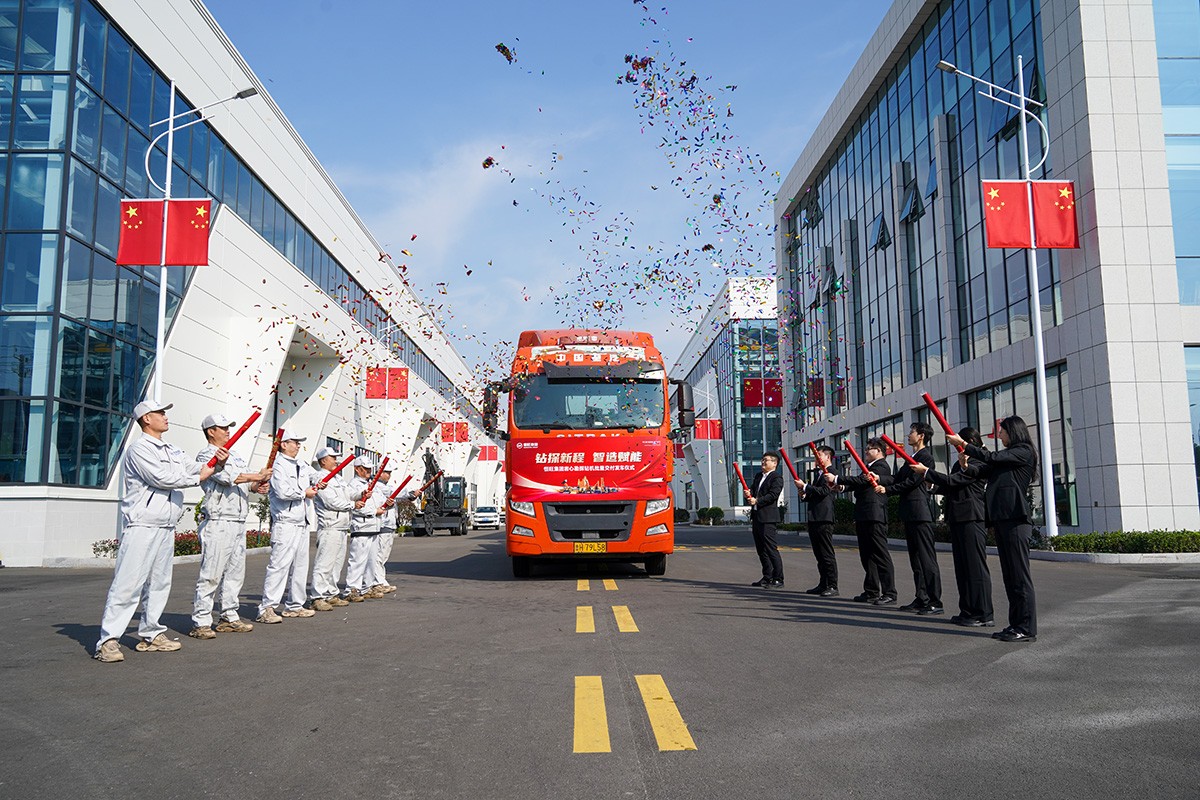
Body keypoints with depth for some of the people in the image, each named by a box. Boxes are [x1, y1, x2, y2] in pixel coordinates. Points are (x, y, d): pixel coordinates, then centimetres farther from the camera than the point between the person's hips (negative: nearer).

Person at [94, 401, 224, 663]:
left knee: (159, 584, 12)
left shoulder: (172, 451, 19)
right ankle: (108, 640, -9)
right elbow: (162, 478, -16)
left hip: (166, 528, 9)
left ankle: (151, 635, 19)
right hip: (142, 526, -9)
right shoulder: (139, 449, -7)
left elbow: (197, 468, 14)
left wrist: (216, 462, -6)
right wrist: (198, 477, -6)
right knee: (128, 583, -11)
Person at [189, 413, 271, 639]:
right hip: (218, 523, -9)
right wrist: (257, 476, -13)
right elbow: (227, 476, -17)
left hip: (239, 523, 9)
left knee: (235, 573, 11)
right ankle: (200, 622, -4)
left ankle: (230, 617, 19)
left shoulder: (235, 457, 23)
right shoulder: (206, 456, -4)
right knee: (211, 575, -9)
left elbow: (250, 479, 20)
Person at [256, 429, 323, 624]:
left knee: (300, 566, 13)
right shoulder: (278, 465, -9)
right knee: (279, 565, -13)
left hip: (302, 524, 9)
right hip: (285, 524, -9)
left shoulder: (301, 466, 18)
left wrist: (319, 481, 2)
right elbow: (283, 491, -21)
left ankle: (294, 606, 21)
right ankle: (266, 609, -11)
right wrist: (305, 493, -8)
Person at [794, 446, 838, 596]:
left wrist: (805, 486, -12)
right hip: (813, 518, 9)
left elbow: (824, 491, -19)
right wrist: (805, 495, 7)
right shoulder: (818, 474, 22)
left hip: (824, 518, -9)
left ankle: (832, 586, -4)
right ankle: (823, 584, 18)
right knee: (819, 554, 12)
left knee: (827, 554, -7)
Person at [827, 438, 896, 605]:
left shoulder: (881, 466, -10)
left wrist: (836, 479, -18)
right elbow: (859, 484, 20)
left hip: (875, 516, -10)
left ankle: (889, 593, -6)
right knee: (867, 555, 13)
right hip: (863, 517, 10)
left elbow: (862, 480, -21)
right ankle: (871, 592, 19)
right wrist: (842, 485, 2)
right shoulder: (870, 466, 21)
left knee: (881, 555, -8)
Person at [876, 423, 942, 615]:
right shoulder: (912, 458, 19)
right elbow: (897, 478, 15)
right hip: (910, 513, 10)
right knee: (916, 558, 12)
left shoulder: (926, 457, -10)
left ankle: (935, 602, -5)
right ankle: (921, 599, 18)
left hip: (920, 512, -10)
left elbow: (912, 482, -15)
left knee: (927, 557, -7)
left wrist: (887, 489, -11)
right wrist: (879, 481, -1)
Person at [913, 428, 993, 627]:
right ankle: (967, 611, 19)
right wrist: (933, 486, 7)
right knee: (962, 566, 12)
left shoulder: (978, 464, -10)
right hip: (958, 519, 10)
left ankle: (983, 614, -3)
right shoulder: (959, 464, 18)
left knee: (975, 566, -7)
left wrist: (926, 472, -9)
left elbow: (953, 481, -16)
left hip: (971, 519, -10)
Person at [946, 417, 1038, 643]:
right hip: (1003, 518, 9)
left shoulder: (1023, 451, -4)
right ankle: (1016, 624, 14)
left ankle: (1027, 629, -5)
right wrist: (967, 462, 7)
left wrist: (963, 444, -9)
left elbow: (992, 458, -15)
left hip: (1015, 518, -9)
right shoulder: (1010, 455, 23)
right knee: (1010, 575, 10)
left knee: (1019, 574, -7)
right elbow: (987, 471, 20)